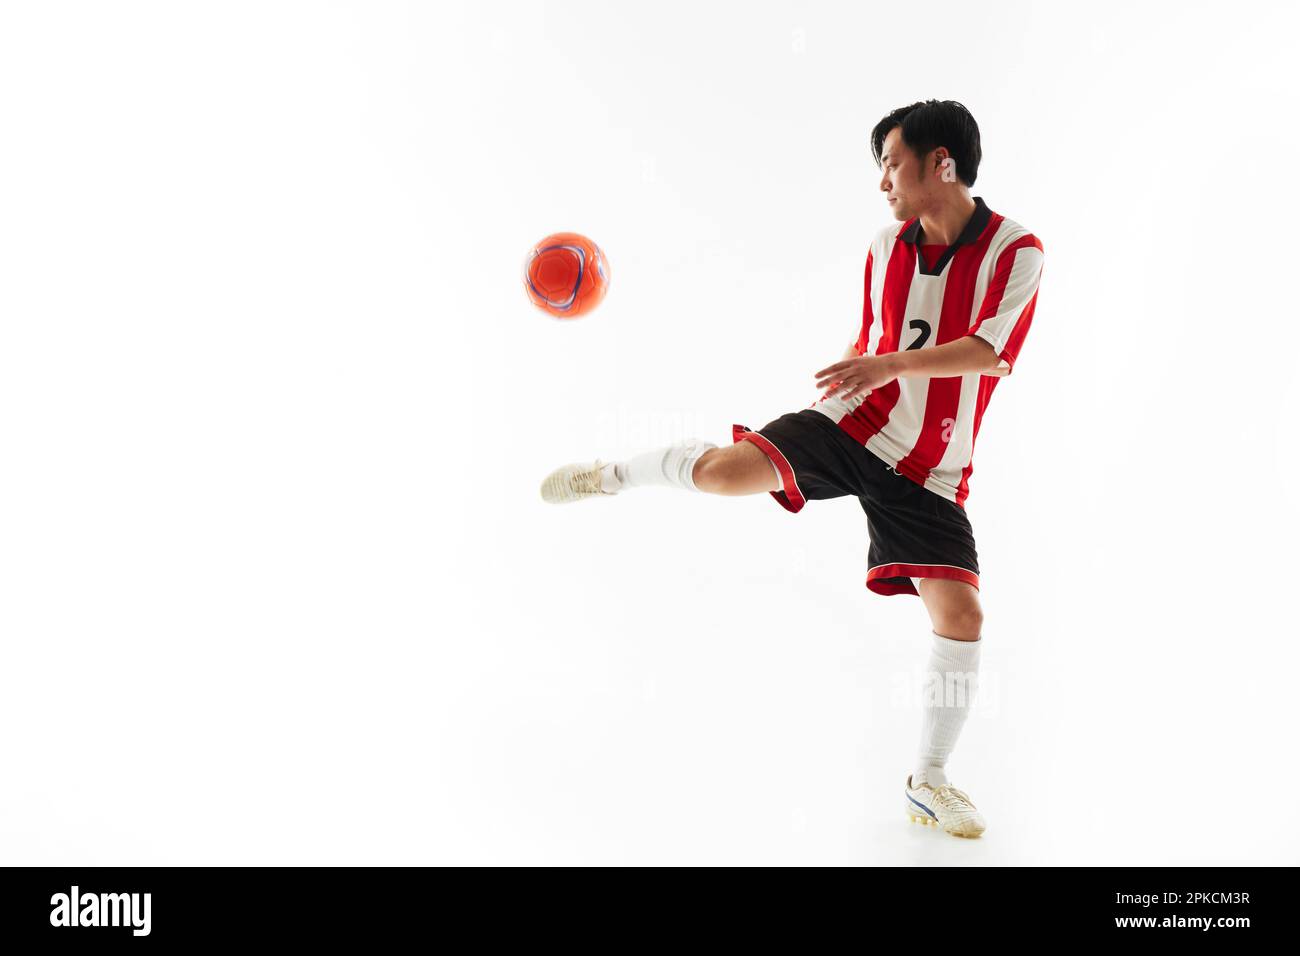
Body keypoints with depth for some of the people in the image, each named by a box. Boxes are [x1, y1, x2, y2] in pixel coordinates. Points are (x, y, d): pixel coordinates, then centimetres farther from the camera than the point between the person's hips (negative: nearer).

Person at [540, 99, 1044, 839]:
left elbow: (992, 352, -23)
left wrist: (897, 364, -34)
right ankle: (615, 474, 7)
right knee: (726, 470, -25)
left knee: (962, 616, -6)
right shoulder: (885, 247, 5)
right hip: (853, 426, 1)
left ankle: (930, 779, 13)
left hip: (929, 475, -1)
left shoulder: (1016, 251, -9)